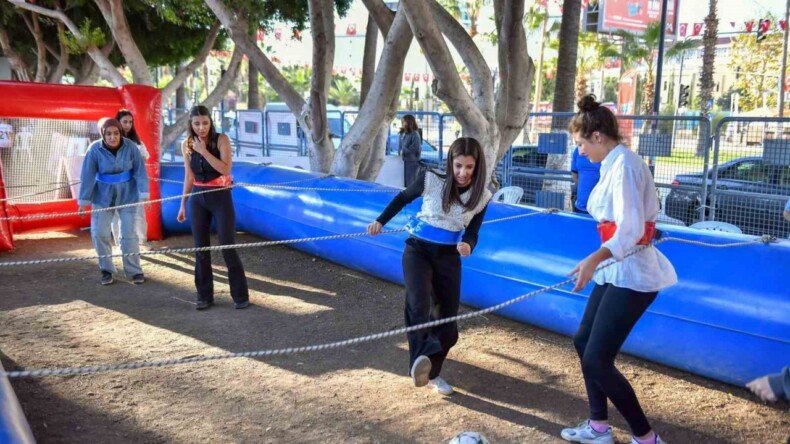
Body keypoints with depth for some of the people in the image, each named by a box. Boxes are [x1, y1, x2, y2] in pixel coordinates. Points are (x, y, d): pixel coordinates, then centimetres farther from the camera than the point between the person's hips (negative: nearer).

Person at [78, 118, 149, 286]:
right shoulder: (95, 149, -15)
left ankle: (134, 271, 17)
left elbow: (140, 171, -12)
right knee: (99, 233, 0)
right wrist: (83, 200, -11)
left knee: (129, 233, 3)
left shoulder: (130, 147, -15)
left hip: (127, 196, 0)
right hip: (103, 197, 1)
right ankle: (106, 270, 18)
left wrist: (144, 194, -18)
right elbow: (88, 176, -12)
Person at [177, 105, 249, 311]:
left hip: (221, 197, -4)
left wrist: (204, 151, -21)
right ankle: (204, 296, 17)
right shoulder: (187, 145, 2)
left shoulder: (221, 140, -9)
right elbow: (189, 177, 10)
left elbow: (225, 169, -20)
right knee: (201, 248, 6)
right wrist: (183, 205, 11)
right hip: (198, 199, 4)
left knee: (228, 246, -3)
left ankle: (240, 295, 7)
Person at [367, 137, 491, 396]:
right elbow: (403, 198, 5)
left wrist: (468, 245, -22)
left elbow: (471, 233, 1)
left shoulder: (481, 197, -7)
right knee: (419, 304, -29)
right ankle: (421, 359, -46)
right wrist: (380, 221, 6)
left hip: (448, 258, 3)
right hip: (418, 250, -3)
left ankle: (431, 372, 25)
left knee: (448, 320, 6)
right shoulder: (431, 180, -14)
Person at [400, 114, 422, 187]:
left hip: (412, 161, -8)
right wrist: (400, 151, 3)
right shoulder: (403, 134, 14)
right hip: (404, 160, 8)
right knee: (405, 182, 11)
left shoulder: (414, 134, -11)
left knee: (410, 183, -5)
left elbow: (415, 147, -20)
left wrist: (404, 151, -13)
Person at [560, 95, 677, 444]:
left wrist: (594, 259, -41)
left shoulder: (624, 164, -18)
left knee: (596, 360, -9)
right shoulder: (613, 164, 12)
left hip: (631, 272, -11)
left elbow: (631, 228, -29)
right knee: (584, 341, 16)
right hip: (616, 268, 11)